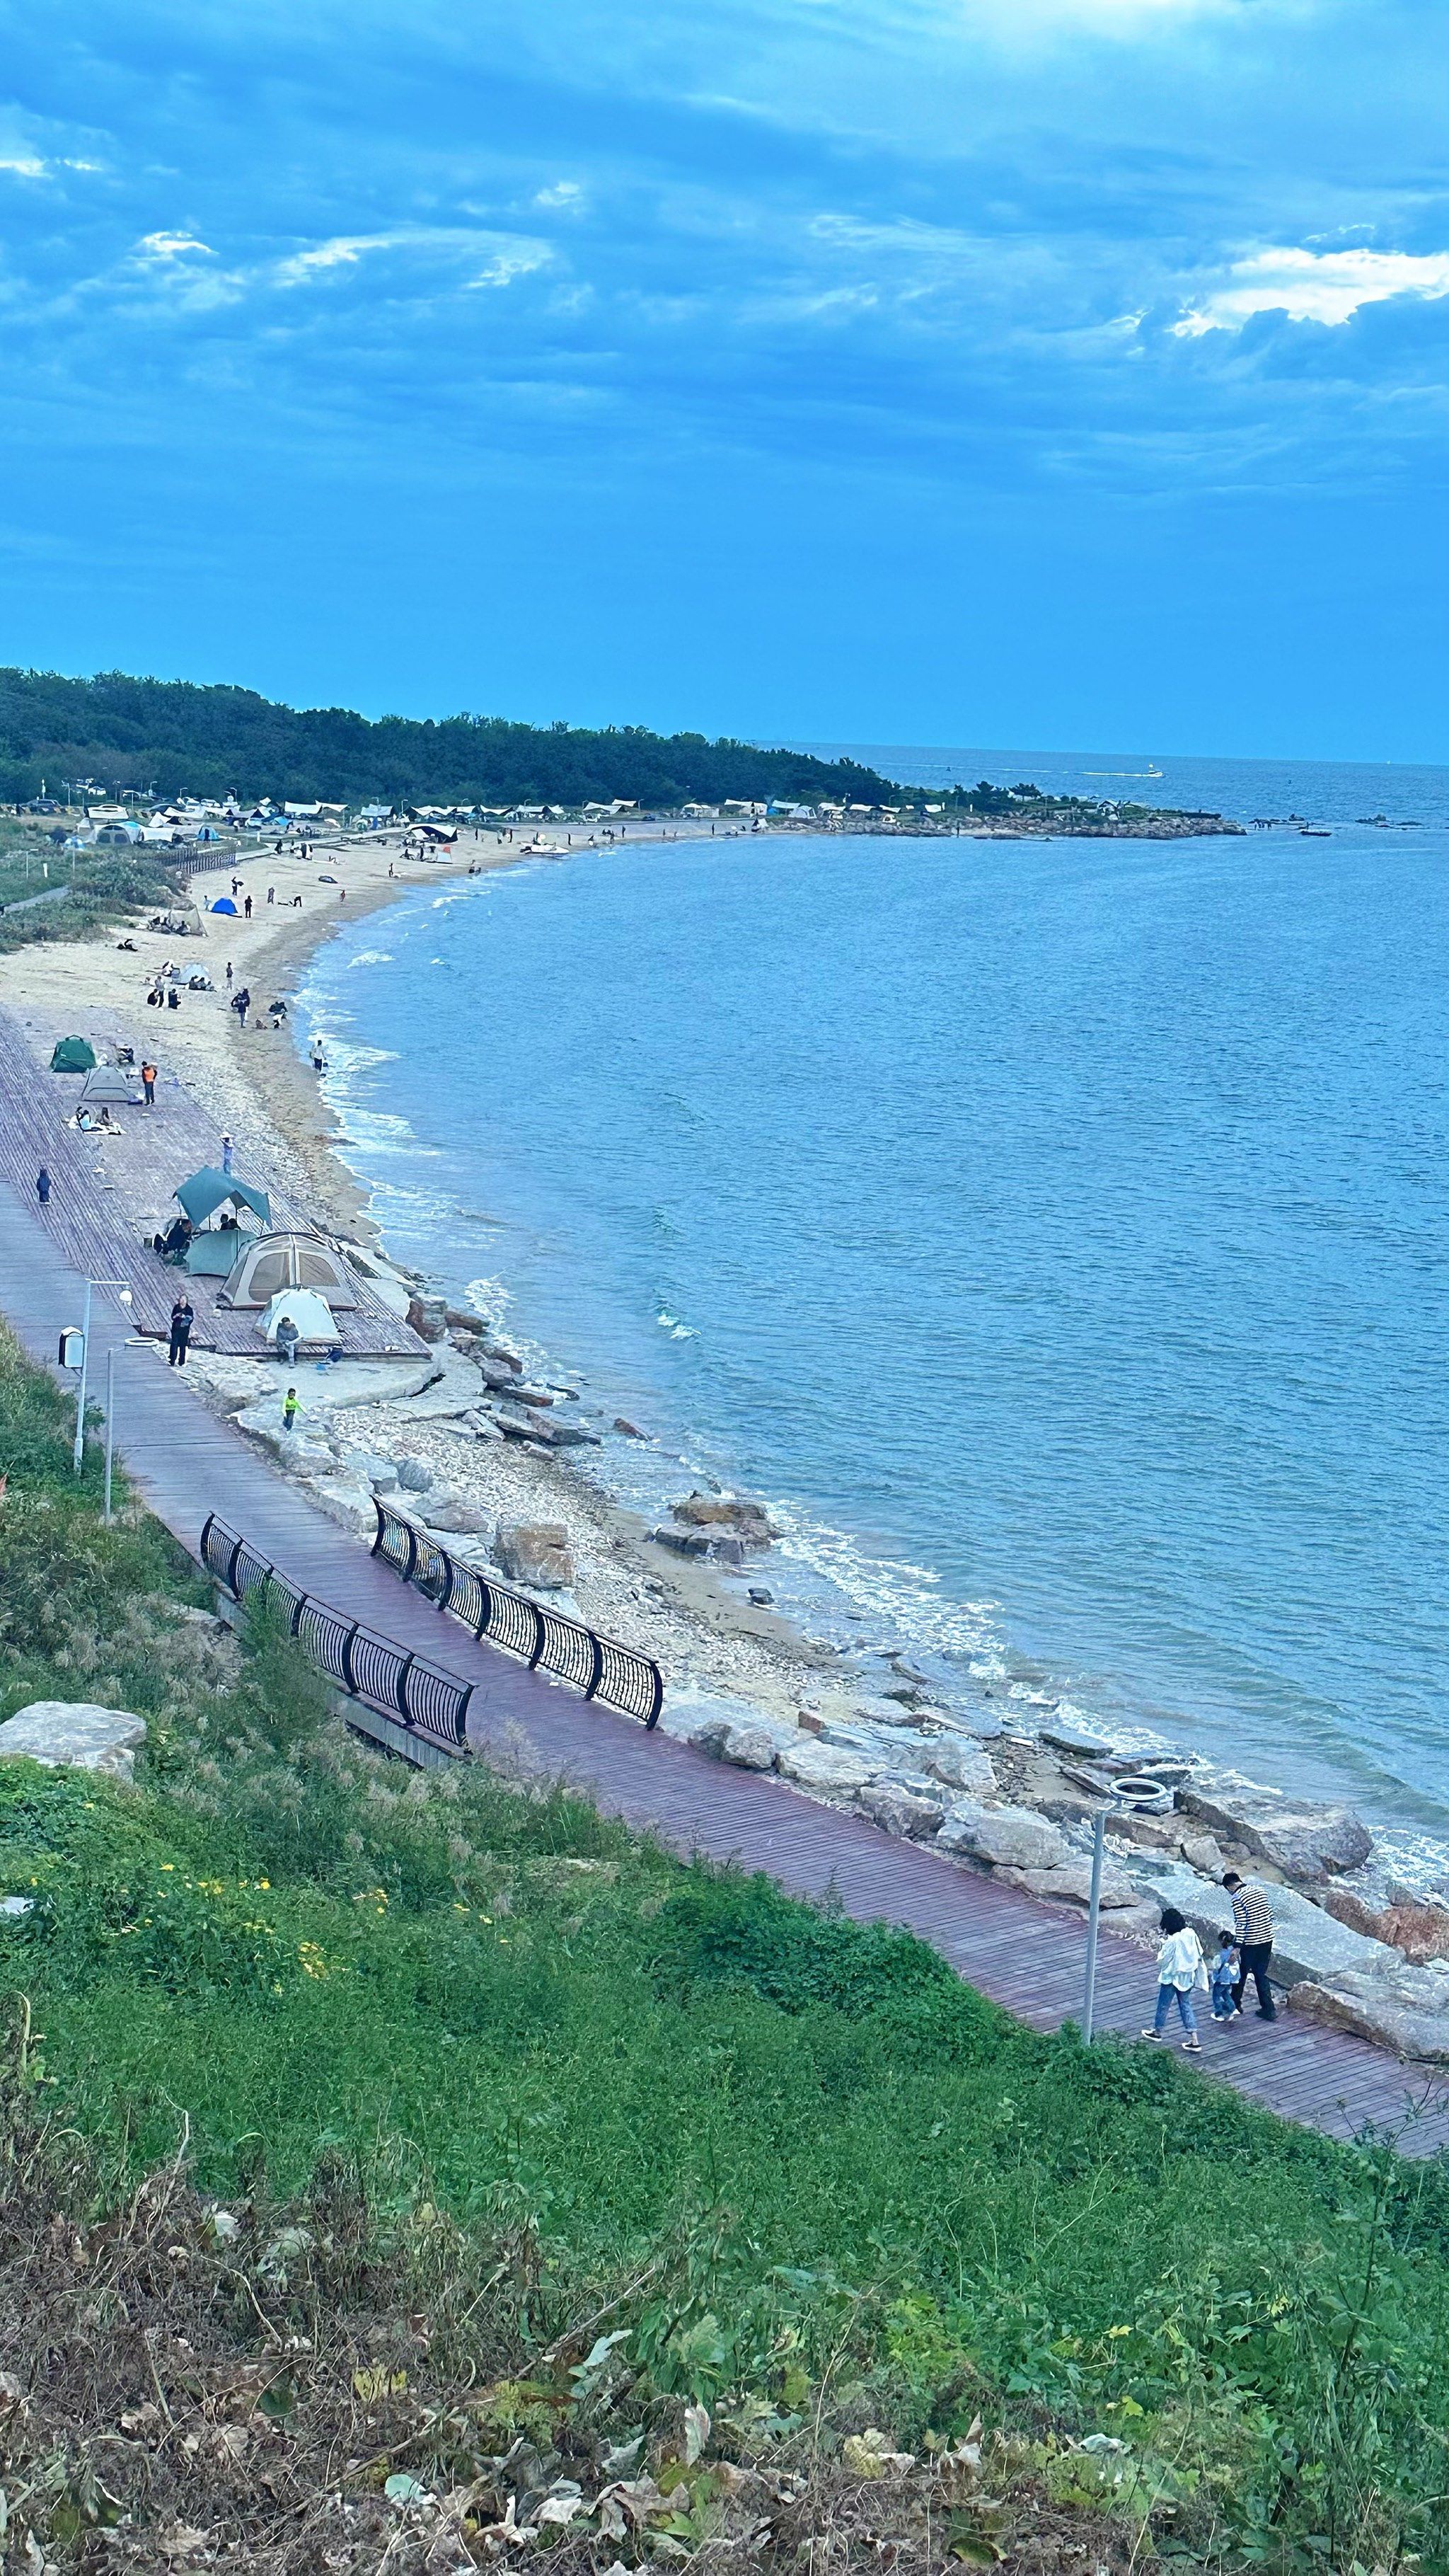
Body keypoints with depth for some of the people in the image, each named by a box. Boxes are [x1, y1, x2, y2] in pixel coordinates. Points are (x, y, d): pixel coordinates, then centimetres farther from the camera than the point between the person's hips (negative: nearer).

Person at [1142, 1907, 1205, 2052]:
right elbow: (1199, 1953, 1)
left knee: (1163, 2005, 16)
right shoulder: (1191, 1934, -8)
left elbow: (1163, 1960, -18)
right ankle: (1194, 2040, 10)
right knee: (1186, 2005, 14)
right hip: (1188, 1977, 6)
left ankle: (1157, 2031, 38)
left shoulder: (1173, 1940, -27)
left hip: (1172, 1977, -6)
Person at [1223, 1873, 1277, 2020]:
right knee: (1261, 1975, 14)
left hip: (1250, 1943, -6)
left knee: (1241, 1975, 14)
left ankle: (1235, 2004, 30)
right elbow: (1270, 1914, 12)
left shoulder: (1238, 1898, -15)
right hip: (1267, 1940, 6)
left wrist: (1237, 1948, -17)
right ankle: (1269, 2010, 11)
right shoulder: (1259, 1890, 6)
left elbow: (1241, 1925, -20)